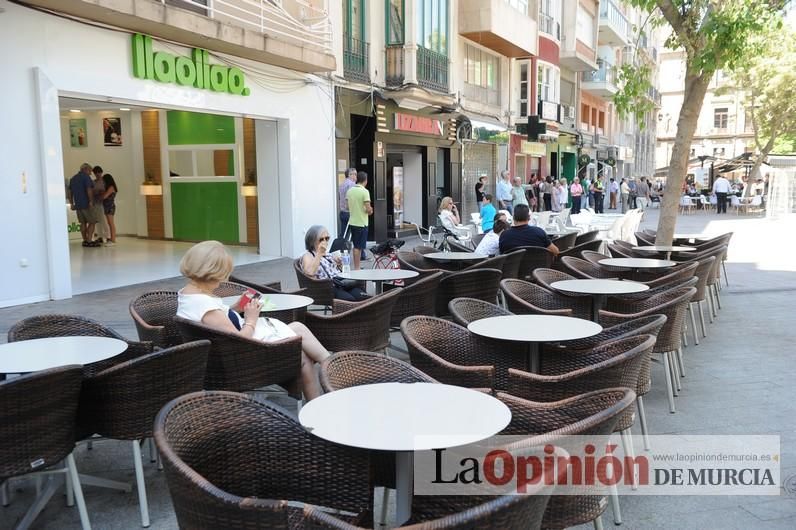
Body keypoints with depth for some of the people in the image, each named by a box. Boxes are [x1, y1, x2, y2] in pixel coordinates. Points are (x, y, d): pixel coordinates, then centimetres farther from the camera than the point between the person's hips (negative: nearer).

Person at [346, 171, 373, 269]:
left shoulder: (350, 190, 5)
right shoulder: (365, 191, -15)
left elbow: (347, 207, 11)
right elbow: (368, 209, -19)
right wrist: (370, 211, 2)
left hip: (352, 222, 6)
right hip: (361, 223, -6)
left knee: (356, 246, 16)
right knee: (358, 247, 0)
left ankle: (354, 266, 23)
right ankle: (356, 268, 4)